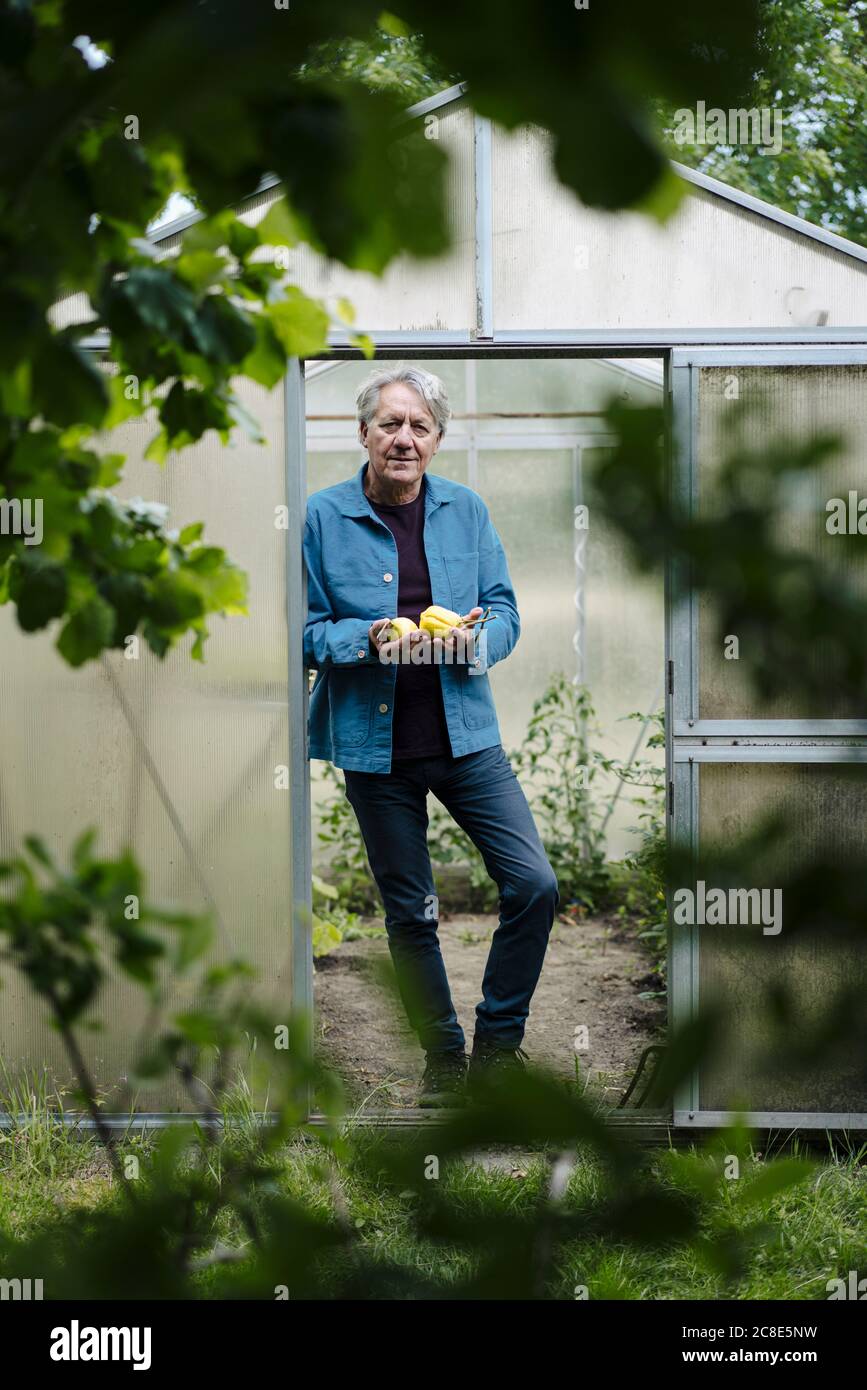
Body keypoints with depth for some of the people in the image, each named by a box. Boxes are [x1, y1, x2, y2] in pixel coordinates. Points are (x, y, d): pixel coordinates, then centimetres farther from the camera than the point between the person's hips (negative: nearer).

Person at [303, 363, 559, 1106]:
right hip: (375, 744, -2)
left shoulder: (466, 509, 4)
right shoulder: (324, 516, -4)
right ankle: (444, 1059, 24)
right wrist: (369, 638, -22)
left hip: (464, 733, 2)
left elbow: (505, 611, 6)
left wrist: (475, 637, -16)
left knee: (534, 885, -7)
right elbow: (307, 630, -3)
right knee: (409, 912, 8)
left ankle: (497, 1042, 11)